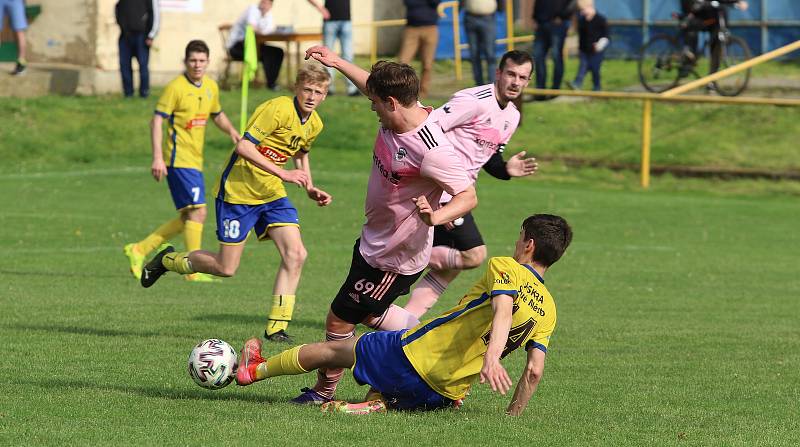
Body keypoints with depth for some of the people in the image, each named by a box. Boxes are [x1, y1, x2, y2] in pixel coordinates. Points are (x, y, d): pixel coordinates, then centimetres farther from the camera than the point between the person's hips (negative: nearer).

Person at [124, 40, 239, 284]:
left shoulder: (211, 87, 11)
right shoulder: (176, 87, -12)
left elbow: (217, 115, 28)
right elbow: (157, 120, -13)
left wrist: (231, 131, 7)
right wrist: (158, 157, -20)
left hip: (195, 161, 8)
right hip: (179, 159, -8)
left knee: (188, 218, 10)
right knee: (198, 211, -14)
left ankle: (139, 250, 19)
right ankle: (195, 270, -7)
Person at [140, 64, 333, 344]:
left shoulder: (314, 124, 5)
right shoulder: (278, 109, -21)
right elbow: (243, 147, -27)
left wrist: (310, 189, 12)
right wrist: (283, 174, -30)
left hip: (272, 194, 7)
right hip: (238, 191, -7)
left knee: (296, 254, -12)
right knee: (226, 268, -3)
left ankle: (277, 327, -7)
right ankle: (168, 260, 24)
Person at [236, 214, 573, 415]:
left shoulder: (505, 268, -8)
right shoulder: (549, 311, 5)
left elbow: (503, 309, -27)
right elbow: (535, 370, -1)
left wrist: (491, 357, -44)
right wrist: (513, 416, 9)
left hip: (413, 356, -4)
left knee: (331, 350, 16)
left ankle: (255, 370, 32)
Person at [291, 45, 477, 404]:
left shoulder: (431, 151, -34)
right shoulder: (395, 117, -6)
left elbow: (468, 196, -31)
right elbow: (374, 86, 17)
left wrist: (436, 216, -49)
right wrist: (336, 63, 23)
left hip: (393, 260, -10)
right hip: (373, 241, 10)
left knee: (339, 322, 3)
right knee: (366, 314, 27)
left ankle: (324, 391, 25)